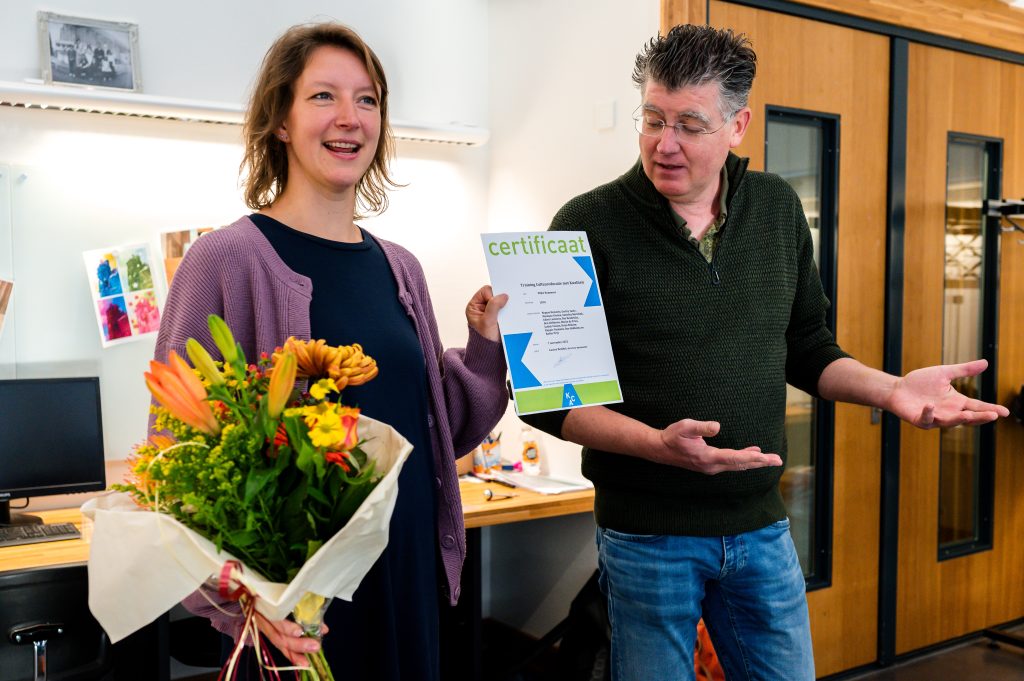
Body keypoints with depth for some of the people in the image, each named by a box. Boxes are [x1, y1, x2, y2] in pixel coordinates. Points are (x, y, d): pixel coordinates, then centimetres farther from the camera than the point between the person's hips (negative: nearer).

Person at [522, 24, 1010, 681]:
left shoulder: (778, 208, 3)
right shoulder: (589, 225, -11)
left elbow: (807, 349, 13)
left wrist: (889, 389, -5)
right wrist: (658, 444, -25)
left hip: (762, 526, 4)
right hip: (647, 535, -4)